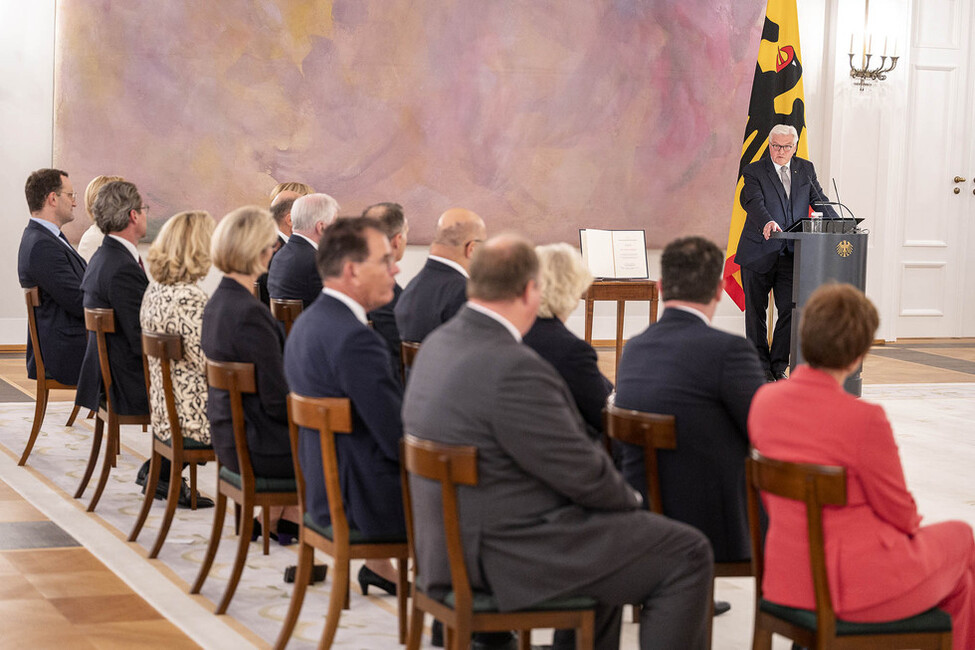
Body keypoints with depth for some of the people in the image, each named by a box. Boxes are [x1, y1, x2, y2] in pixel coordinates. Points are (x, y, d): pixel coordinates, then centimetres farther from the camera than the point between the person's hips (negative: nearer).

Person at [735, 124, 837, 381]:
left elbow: (819, 201, 6)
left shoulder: (806, 169, 9)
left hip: (790, 254, 2)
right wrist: (767, 222, -40)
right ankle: (761, 366, 19)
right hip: (758, 252, -2)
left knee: (789, 310, -2)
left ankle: (779, 365, 10)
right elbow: (753, 202, -19)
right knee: (756, 311, 7)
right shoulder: (754, 171, -3)